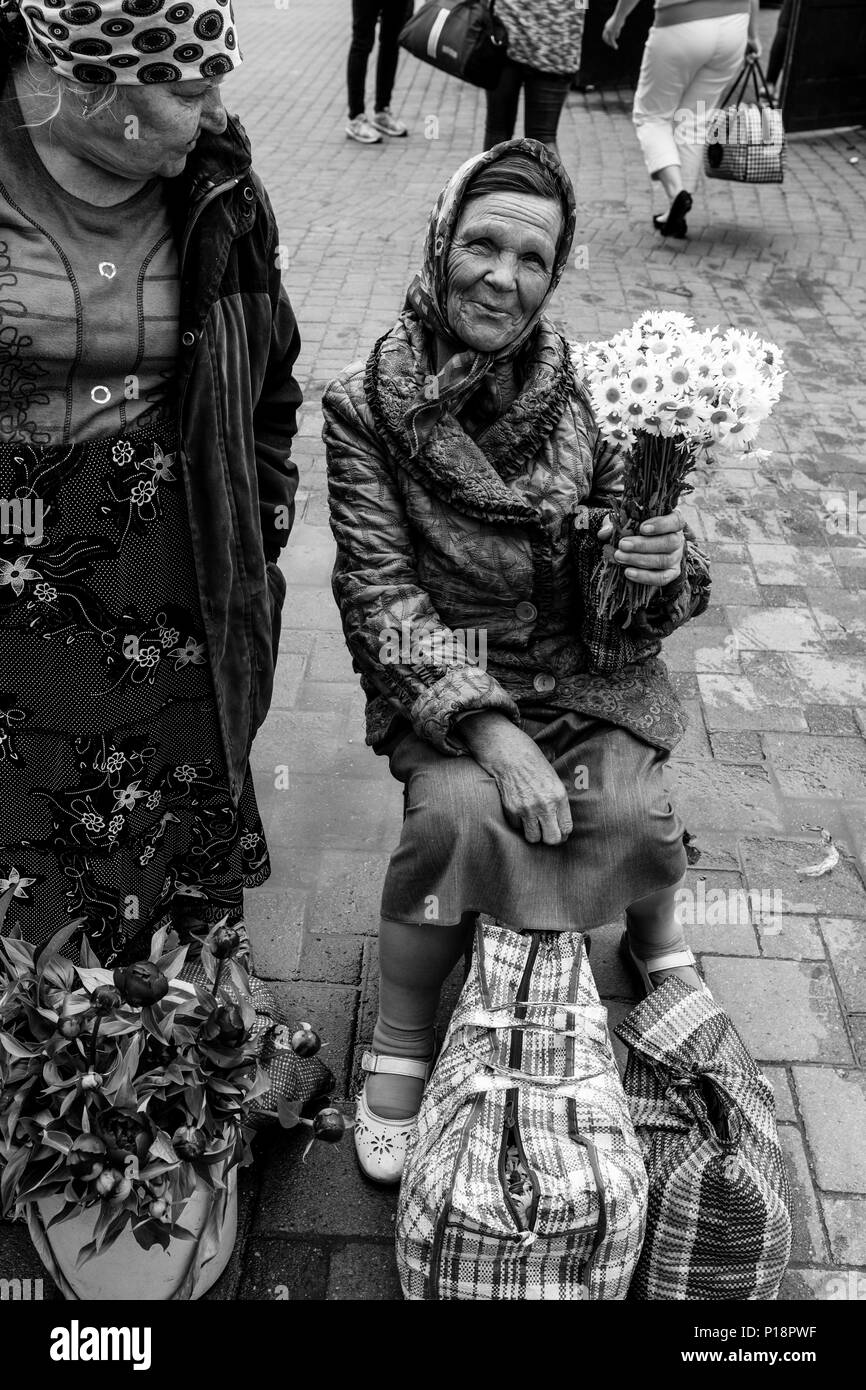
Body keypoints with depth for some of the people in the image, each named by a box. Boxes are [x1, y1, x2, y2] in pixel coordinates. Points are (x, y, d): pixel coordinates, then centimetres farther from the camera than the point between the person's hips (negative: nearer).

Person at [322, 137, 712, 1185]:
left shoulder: (587, 394, -4)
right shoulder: (366, 404, -9)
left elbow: (631, 596, 2)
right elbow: (379, 589, -13)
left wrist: (663, 564, -25)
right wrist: (490, 730, -23)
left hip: (584, 669, 2)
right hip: (441, 676, -1)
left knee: (626, 813, -21)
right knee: (457, 813, -27)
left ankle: (657, 938, 18)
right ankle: (397, 1050, -2)